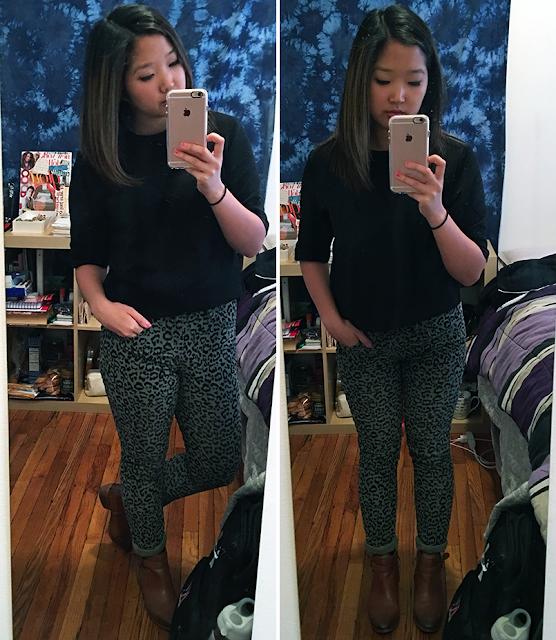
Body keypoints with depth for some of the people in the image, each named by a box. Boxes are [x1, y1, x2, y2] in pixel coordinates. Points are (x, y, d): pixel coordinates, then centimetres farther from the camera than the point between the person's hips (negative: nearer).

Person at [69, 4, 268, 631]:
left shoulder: (223, 133, -8)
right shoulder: (99, 156, -6)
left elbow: (254, 242, -11)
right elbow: (87, 252, 5)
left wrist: (214, 188, -28)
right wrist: (99, 303, -15)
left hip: (212, 326, 2)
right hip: (137, 333, -1)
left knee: (218, 462, 14)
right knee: (145, 460, 13)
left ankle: (123, 498, 44)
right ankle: (150, 556, 44)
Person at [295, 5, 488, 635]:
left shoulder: (454, 159, -17)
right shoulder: (328, 163, -14)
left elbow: (472, 271, -19)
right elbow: (311, 254, 1)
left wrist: (435, 211, -35)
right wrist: (330, 317, -11)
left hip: (436, 336, 0)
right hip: (365, 340, 0)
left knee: (431, 449, 11)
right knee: (377, 451, 12)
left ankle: (430, 563, 33)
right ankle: (383, 565, 34)